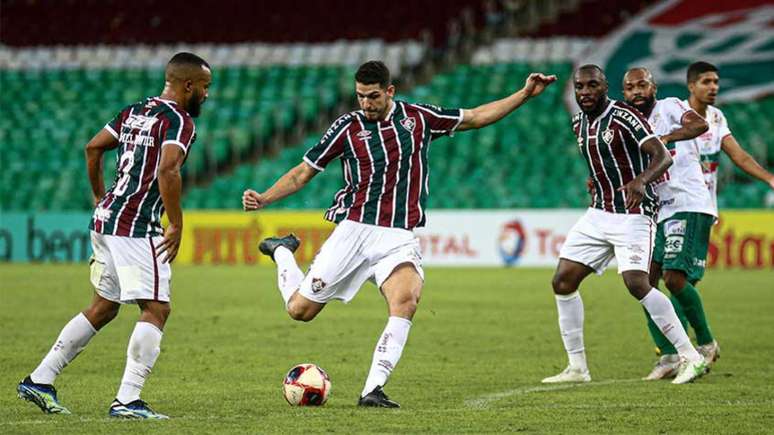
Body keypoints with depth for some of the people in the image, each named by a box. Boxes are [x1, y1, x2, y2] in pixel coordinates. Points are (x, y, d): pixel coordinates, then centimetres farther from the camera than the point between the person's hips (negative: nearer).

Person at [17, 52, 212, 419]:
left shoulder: (136, 111, 16)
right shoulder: (180, 121, -10)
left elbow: (93, 147, 21)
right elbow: (167, 170, -25)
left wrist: (100, 198, 29)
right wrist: (176, 226, -19)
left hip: (106, 218, 9)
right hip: (136, 226, -9)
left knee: (103, 307, 18)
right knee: (155, 310, -6)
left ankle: (39, 381, 19)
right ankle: (127, 400, -14)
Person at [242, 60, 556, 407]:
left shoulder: (417, 117, 4)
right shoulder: (348, 127, -2)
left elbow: (477, 117, 14)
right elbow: (303, 173, 3)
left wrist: (525, 93, 9)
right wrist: (264, 199, -11)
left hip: (398, 237, 1)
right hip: (353, 231, -1)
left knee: (407, 300, -29)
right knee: (300, 310, 2)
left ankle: (373, 389, -26)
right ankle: (282, 252, 34)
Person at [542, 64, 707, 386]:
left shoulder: (623, 117, -14)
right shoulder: (579, 123, 10)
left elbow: (662, 156, -25)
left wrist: (641, 180, -41)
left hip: (633, 215, -8)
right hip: (598, 214, 8)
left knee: (636, 284, -23)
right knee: (562, 282, 1)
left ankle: (692, 359, -16)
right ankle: (577, 368, 10)